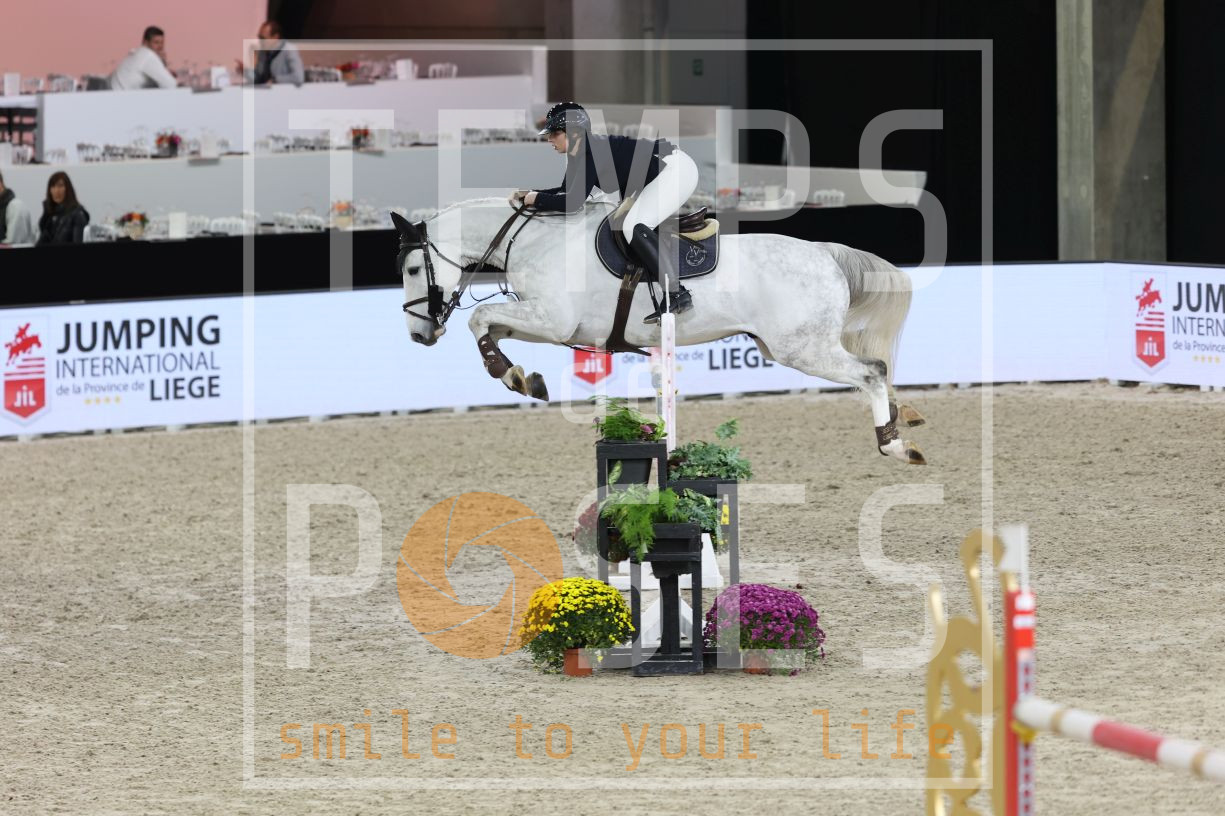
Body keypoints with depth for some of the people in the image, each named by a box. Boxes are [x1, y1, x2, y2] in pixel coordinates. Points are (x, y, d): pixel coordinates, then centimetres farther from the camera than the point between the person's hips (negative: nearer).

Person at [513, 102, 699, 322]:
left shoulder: (594, 153, -23)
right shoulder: (579, 153, 7)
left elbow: (573, 202, -28)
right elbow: (567, 191, 19)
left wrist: (537, 199, -14)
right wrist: (528, 194, 8)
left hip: (677, 169, -11)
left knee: (633, 228, -22)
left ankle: (678, 295, -20)